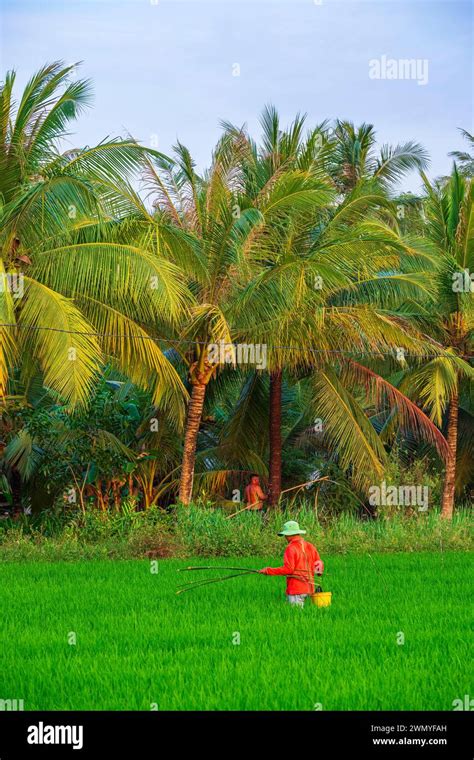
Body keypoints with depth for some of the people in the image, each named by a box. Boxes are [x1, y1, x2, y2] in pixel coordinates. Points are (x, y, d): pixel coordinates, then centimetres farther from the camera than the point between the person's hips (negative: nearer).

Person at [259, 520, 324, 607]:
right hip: (308, 588, 7)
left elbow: (288, 569, -17)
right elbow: (319, 563, 12)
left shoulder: (291, 548, -11)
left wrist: (268, 571, -11)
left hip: (296, 589, -7)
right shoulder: (310, 547, 10)